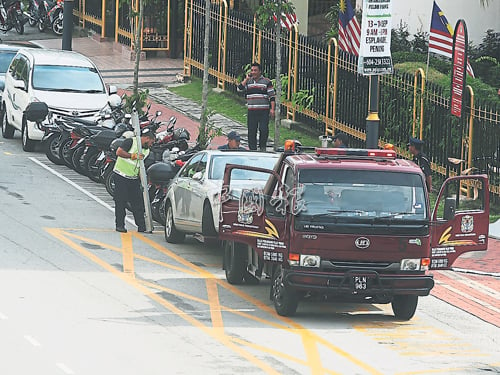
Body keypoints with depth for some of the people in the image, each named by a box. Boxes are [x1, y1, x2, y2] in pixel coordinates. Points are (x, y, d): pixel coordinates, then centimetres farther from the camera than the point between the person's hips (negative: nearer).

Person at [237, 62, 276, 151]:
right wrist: (247, 79, -7)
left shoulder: (267, 82, 2)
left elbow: (272, 96, 2)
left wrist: (272, 109, -6)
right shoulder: (248, 81, 13)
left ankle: (262, 147, 5)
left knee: (264, 130, -11)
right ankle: (252, 149, 11)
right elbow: (240, 89, -3)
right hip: (251, 111, 3)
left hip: (264, 111, -3)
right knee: (251, 131, 3)